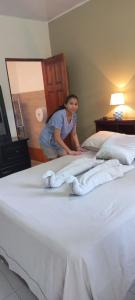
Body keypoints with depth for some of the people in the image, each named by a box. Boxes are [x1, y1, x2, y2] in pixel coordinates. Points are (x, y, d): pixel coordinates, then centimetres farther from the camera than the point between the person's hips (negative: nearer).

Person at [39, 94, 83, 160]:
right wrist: (69, 151, -34)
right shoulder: (59, 115, -31)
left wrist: (78, 147, -13)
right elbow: (57, 137, -33)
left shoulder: (74, 115, -9)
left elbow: (74, 134, -1)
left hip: (58, 141, 7)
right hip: (47, 141, -7)